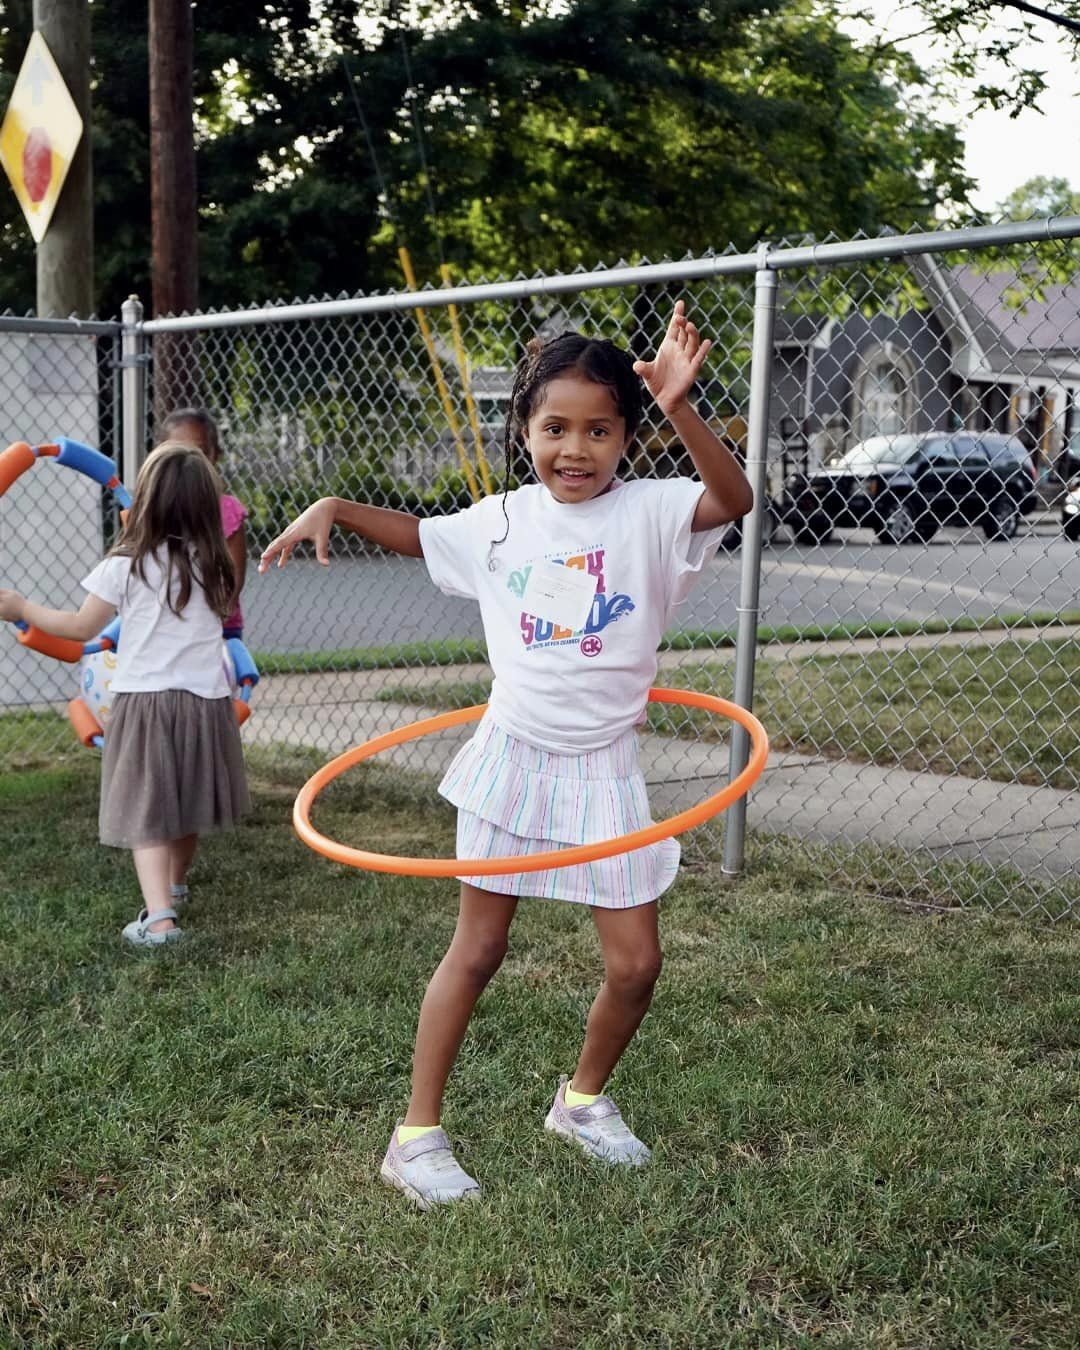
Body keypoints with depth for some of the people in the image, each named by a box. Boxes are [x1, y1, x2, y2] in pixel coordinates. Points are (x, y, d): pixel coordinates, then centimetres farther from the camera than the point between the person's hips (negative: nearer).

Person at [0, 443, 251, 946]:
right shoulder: (212, 564, 3)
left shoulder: (126, 565, -10)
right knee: (186, 802, 22)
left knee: (146, 812, -4)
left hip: (146, 700, -4)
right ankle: (173, 886, 44)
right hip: (205, 701, 4)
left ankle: (159, 917, -19)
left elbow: (81, 627, -3)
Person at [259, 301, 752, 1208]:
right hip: (513, 759, 1)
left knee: (636, 964, 3)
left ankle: (584, 1099, 32)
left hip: (604, 769, -1)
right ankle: (418, 1133, 20)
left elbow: (733, 498, -30)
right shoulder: (502, 521, 0)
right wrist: (333, 508, 5)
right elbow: (418, 536, 19)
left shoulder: (648, 512, -10)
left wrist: (681, 411, -44)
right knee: (478, 949, 9)